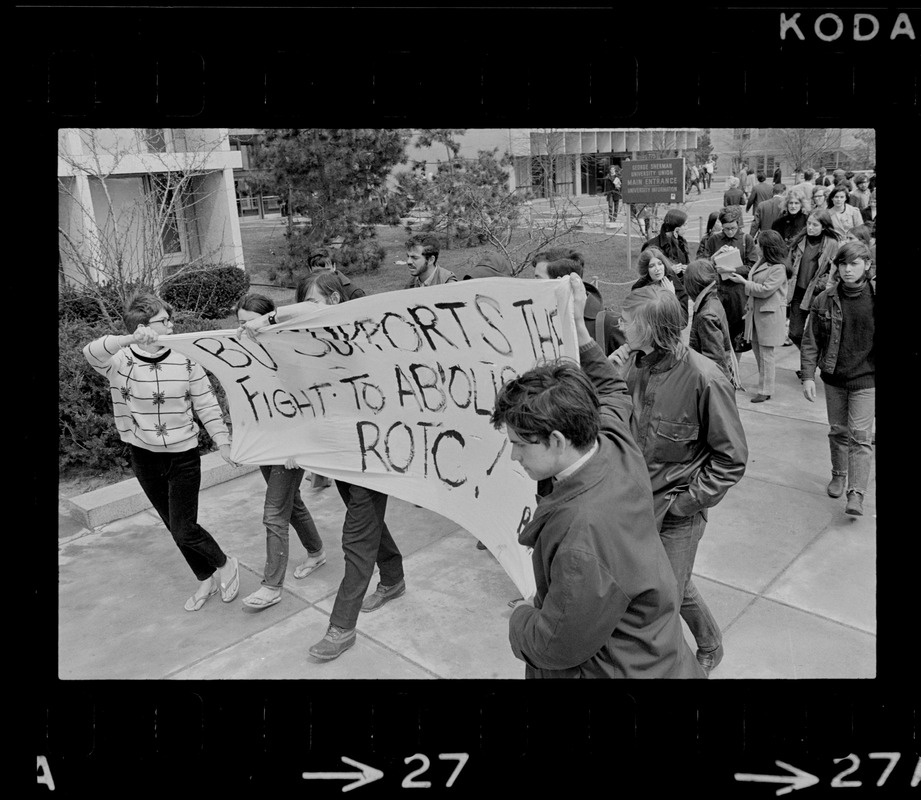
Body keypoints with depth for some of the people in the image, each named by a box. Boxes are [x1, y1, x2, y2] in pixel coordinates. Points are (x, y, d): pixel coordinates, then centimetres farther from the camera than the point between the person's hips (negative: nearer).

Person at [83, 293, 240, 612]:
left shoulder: (185, 360, -9)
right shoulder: (122, 361, -10)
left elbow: (207, 406, -3)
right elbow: (91, 352, -31)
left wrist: (223, 443, -4)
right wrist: (130, 340, -47)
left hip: (184, 457, -2)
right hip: (144, 457, 2)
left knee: (184, 531, -4)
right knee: (174, 527, 15)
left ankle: (225, 564, 24)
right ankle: (206, 580, 35)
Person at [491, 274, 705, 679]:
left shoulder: (582, 535, -37)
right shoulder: (617, 447, -14)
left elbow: (556, 647, -25)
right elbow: (609, 391, 10)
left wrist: (520, 618, -5)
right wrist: (578, 326, 15)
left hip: (623, 669, -7)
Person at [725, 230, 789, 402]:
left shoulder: (778, 268, -15)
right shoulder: (761, 262, 8)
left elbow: (765, 290, -18)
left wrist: (743, 282, -15)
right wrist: (749, 304, 7)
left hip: (769, 314, -8)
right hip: (755, 310, 8)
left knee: (765, 352, -2)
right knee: (756, 348, 12)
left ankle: (765, 390, 6)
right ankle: (764, 382, 25)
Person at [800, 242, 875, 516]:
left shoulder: (874, 298, -8)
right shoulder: (825, 300, -3)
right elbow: (811, 341, 0)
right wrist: (808, 375, -5)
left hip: (866, 379, -2)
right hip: (834, 378, 3)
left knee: (860, 435, -5)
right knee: (838, 431, 16)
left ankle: (856, 493, -3)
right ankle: (839, 475, 37)